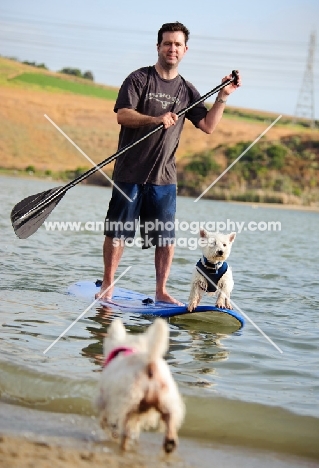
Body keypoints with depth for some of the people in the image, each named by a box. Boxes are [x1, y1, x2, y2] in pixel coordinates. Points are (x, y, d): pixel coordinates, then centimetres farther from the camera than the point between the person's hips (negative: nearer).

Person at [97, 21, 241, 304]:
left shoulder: (186, 91, 12)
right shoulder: (140, 79, -1)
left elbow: (208, 126, 9)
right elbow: (122, 115, -12)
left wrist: (222, 97, -2)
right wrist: (155, 119, -26)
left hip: (164, 175, 4)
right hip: (130, 171, -3)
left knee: (167, 237, 2)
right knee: (118, 231, 1)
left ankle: (161, 291, 13)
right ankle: (107, 286, 12)